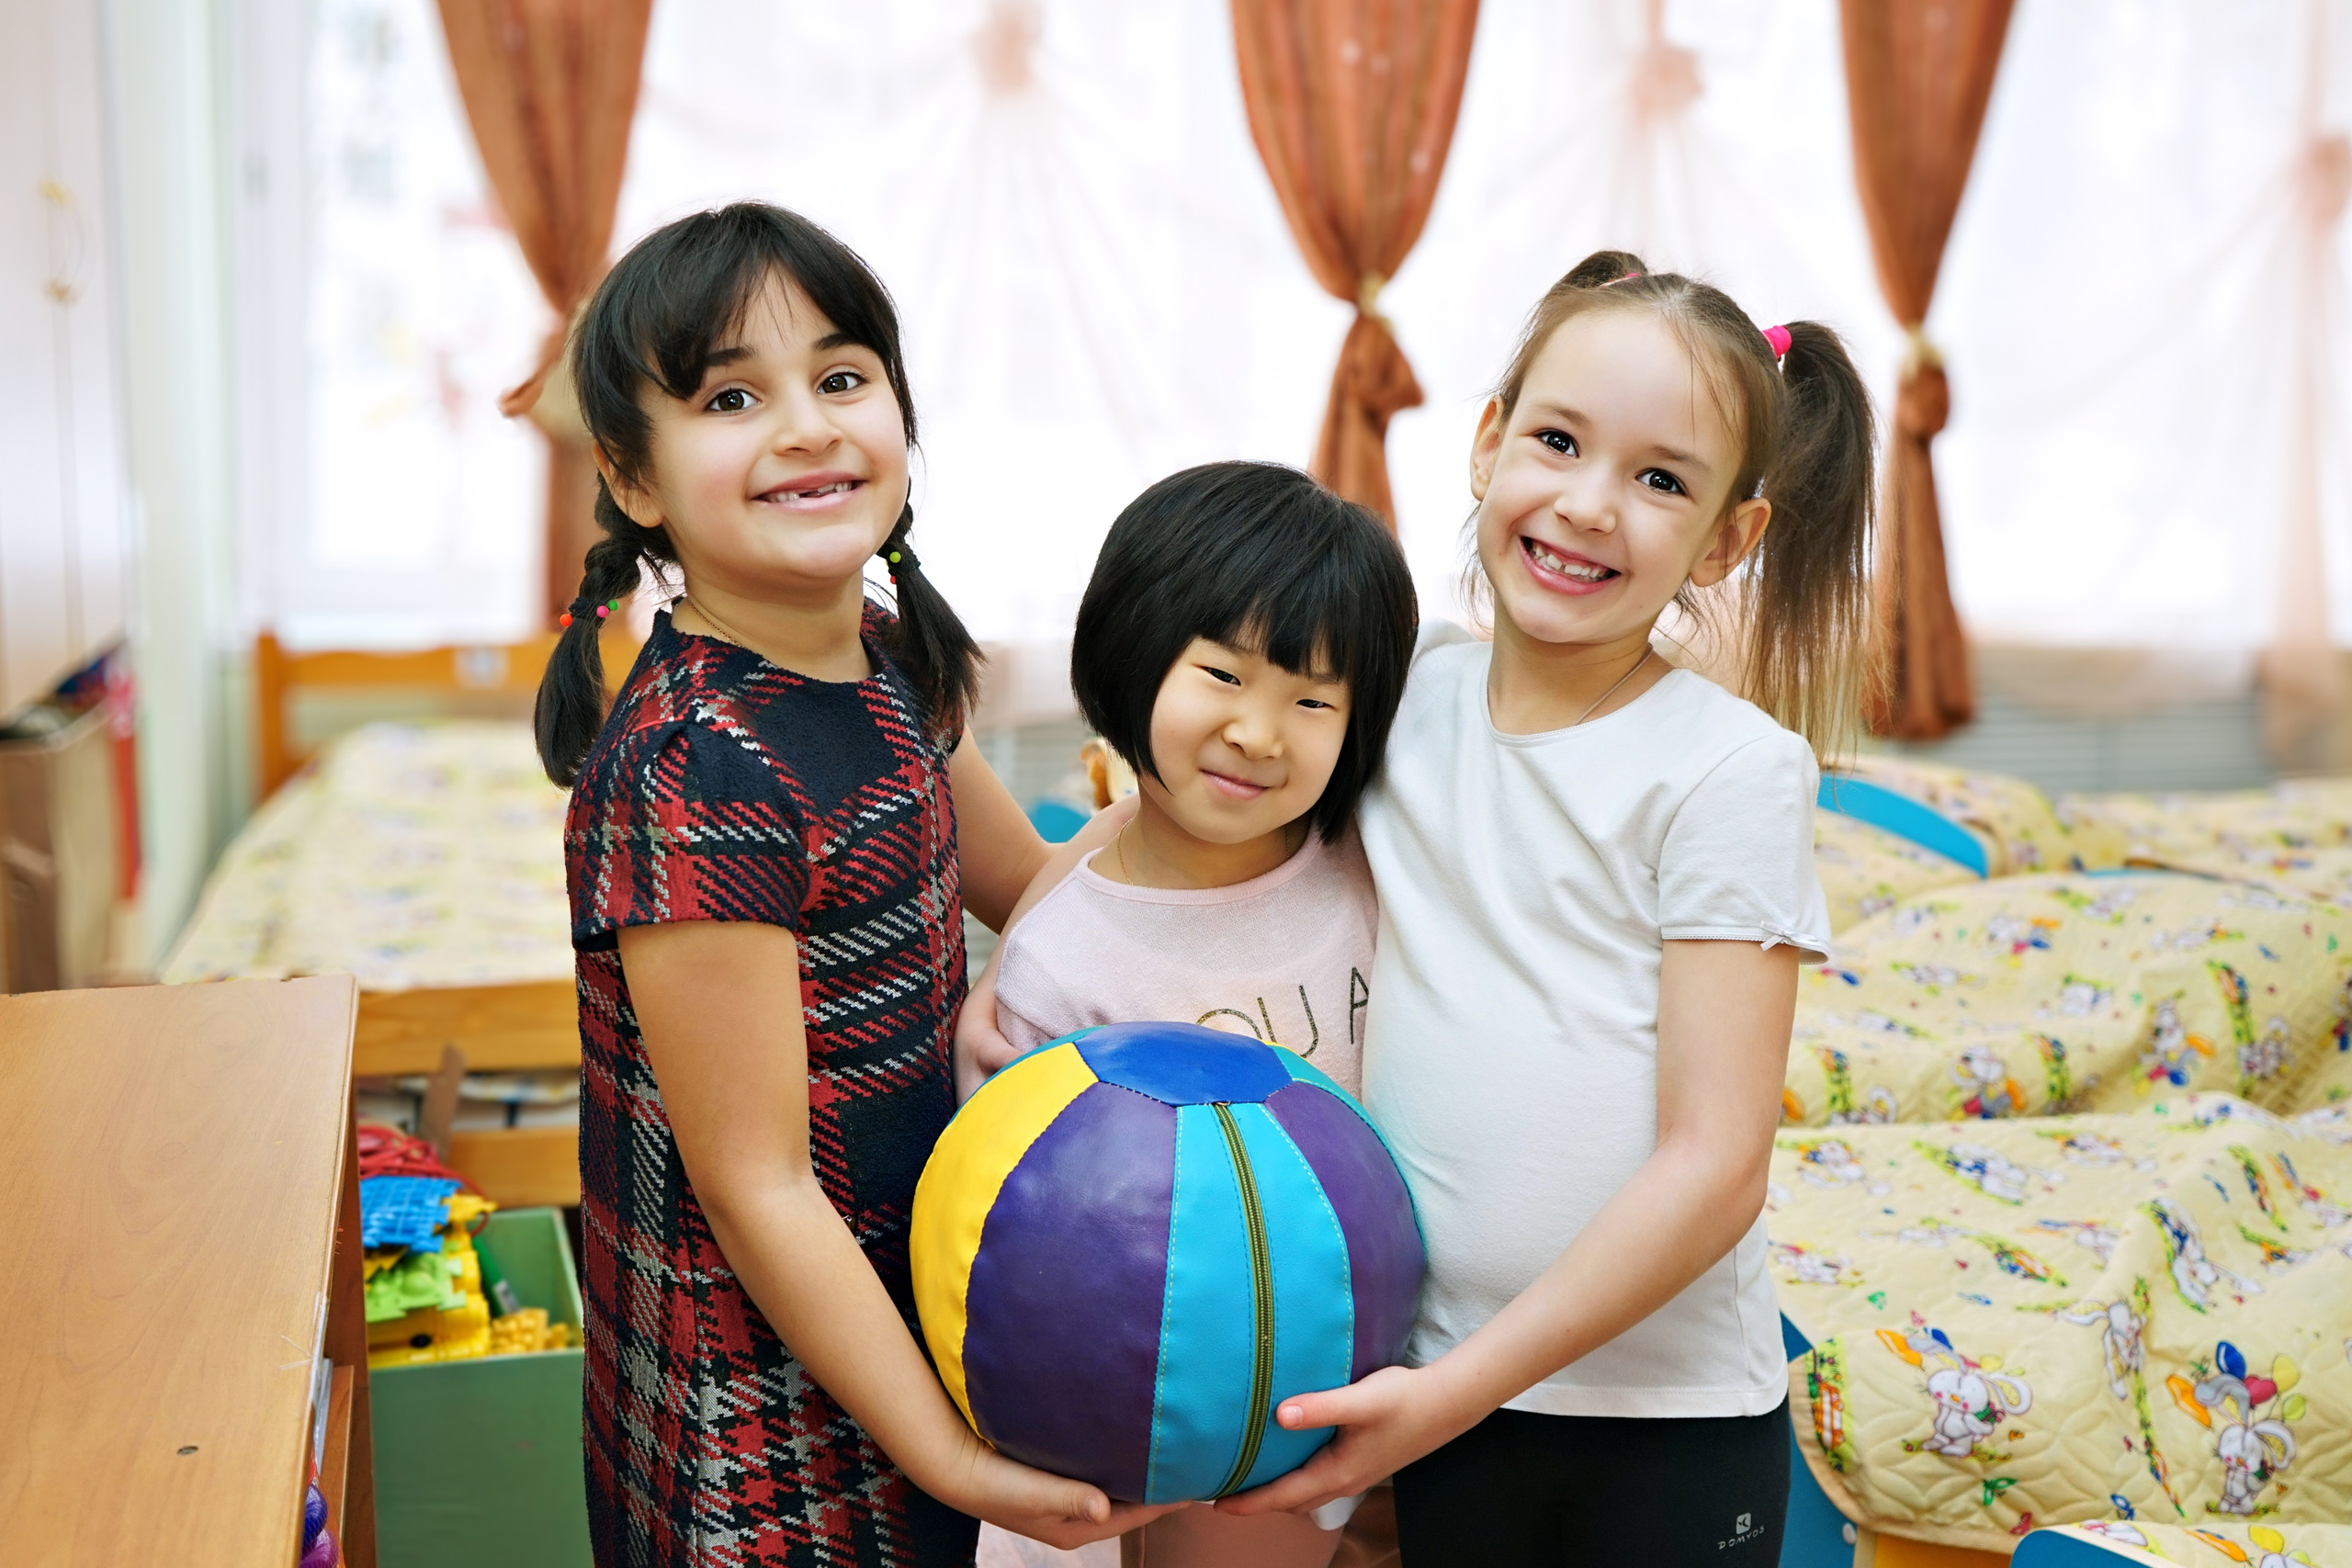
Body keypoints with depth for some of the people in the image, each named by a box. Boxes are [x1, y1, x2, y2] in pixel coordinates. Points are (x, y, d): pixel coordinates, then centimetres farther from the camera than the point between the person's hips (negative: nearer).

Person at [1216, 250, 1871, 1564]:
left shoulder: (1733, 769, -12)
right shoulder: (1400, 700, -2)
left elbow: (1713, 1168, -15)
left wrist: (1456, 1388, -19)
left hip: (1673, 1418, -3)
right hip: (1441, 1380, 3)